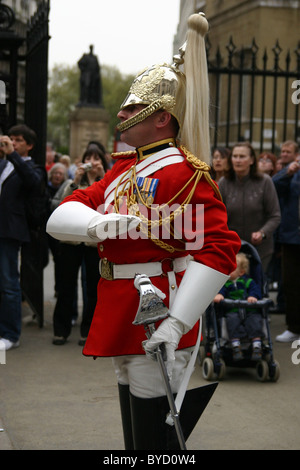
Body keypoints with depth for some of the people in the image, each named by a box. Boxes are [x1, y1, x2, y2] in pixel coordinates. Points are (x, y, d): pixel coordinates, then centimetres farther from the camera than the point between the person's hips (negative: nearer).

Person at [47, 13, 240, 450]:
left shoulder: (183, 172, -14)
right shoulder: (123, 169, 14)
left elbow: (217, 251, -24)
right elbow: (59, 217, 6)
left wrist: (176, 323, -30)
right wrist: (95, 223, -19)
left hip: (156, 326, -9)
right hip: (122, 322, 9)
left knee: (154, 436, -3)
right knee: (136, 435, 19)